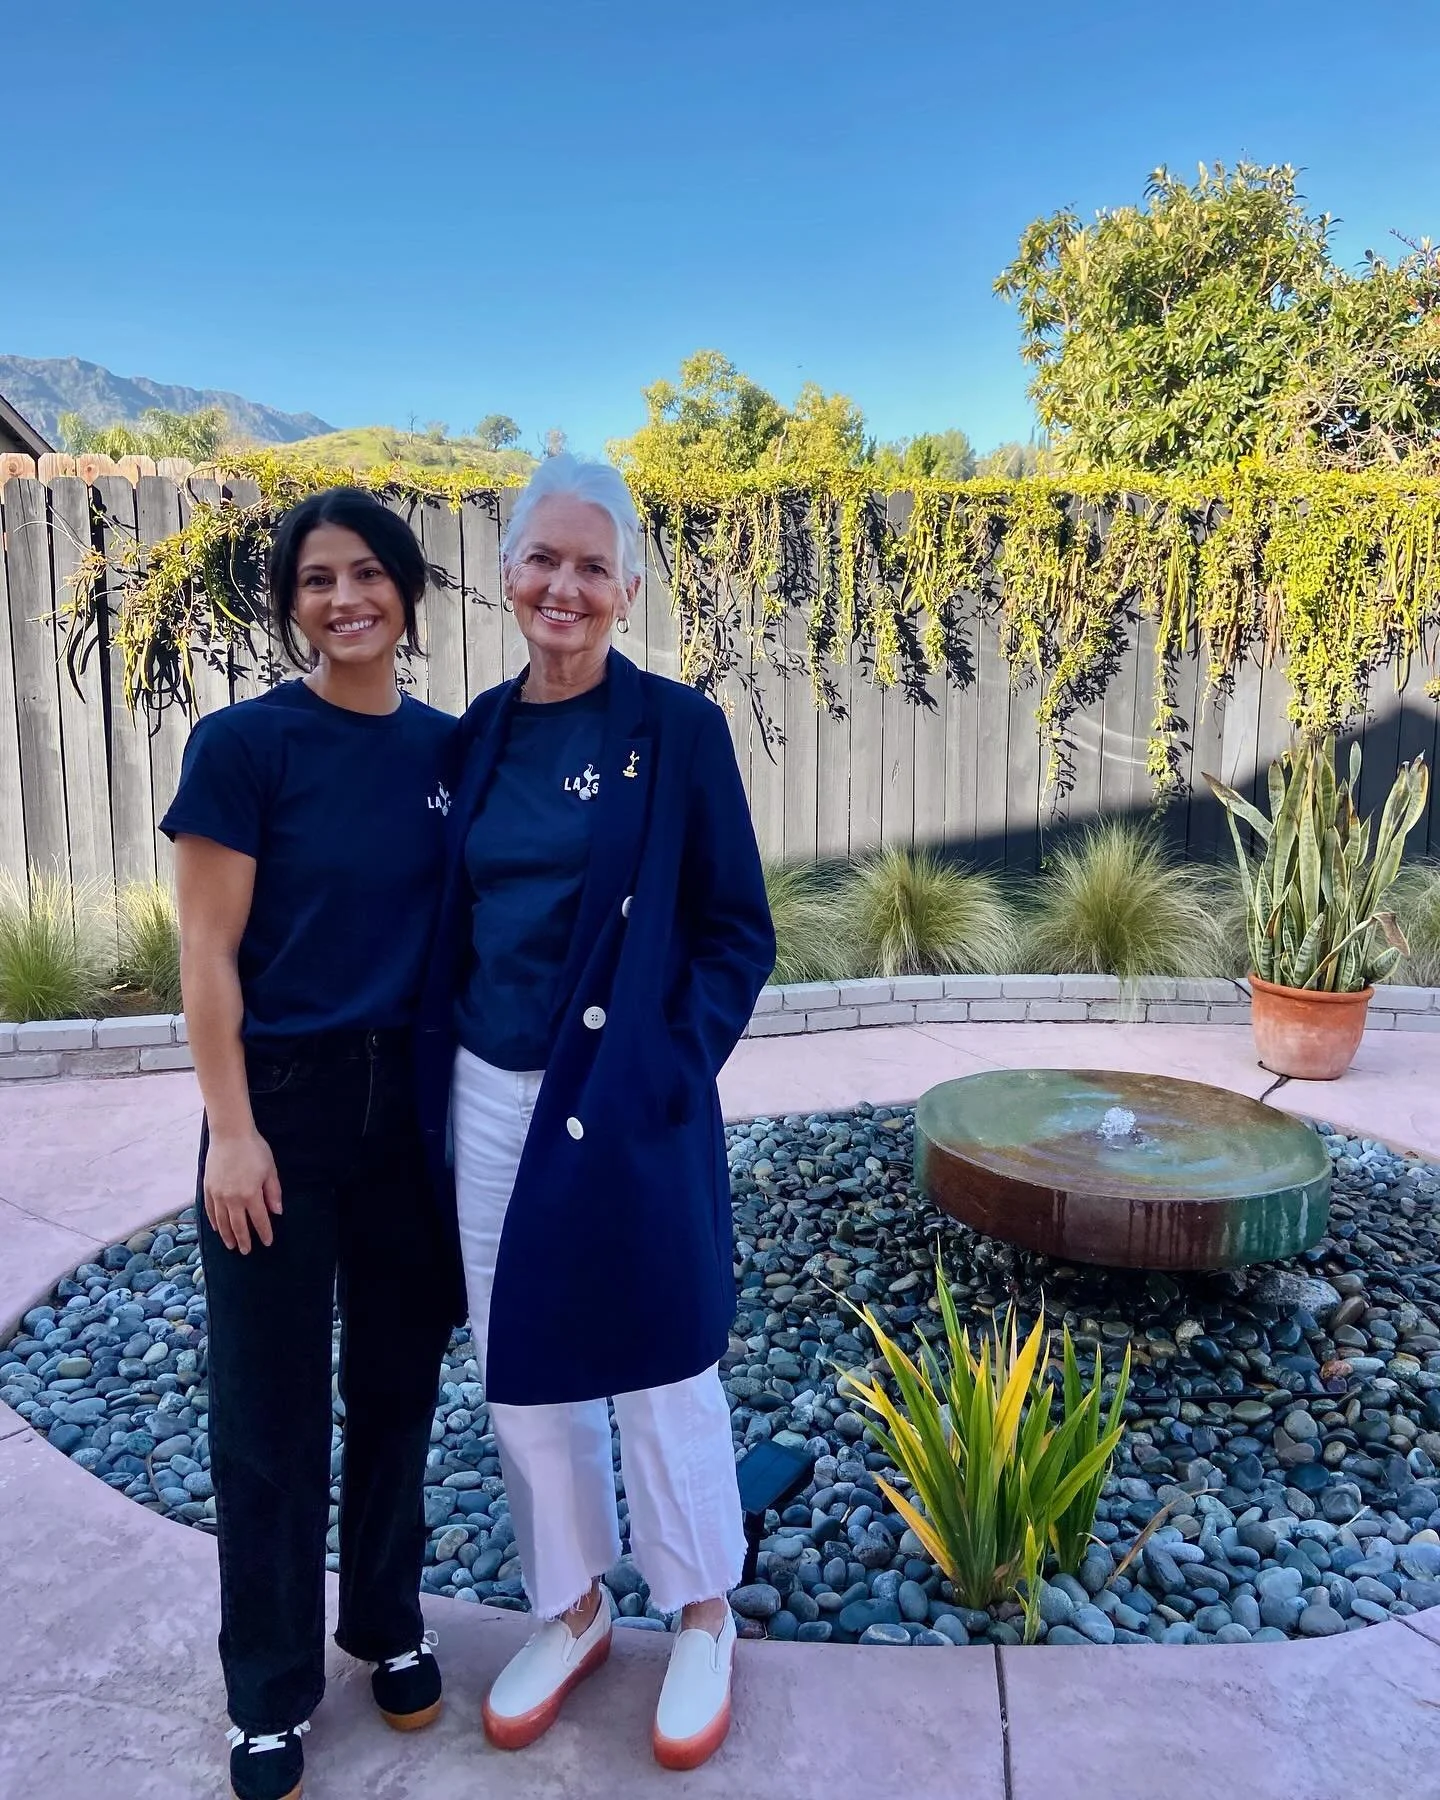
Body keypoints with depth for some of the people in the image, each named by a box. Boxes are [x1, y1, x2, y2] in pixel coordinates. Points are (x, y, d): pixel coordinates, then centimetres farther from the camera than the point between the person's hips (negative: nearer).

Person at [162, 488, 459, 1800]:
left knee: (398, 1379, 16)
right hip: (284, 1099, -4)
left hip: (417, 1101, 4)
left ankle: (388, 1622, 39)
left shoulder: (450, 746, 3)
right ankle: (274, 1691, 30)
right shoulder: (243, 743, -10)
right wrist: (231, 1131, -13)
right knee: (272, 1406, 10)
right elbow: (208, 955, -9)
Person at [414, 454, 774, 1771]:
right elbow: (459, 921, 12)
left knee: (658, 1365, 10)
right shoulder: (483, 733, 6)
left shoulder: (677, 729, -8)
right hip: (489, 1098, 5)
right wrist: (444, 1085, 6)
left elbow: (738, 932, -6)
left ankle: (706, 1619, 35)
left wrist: (669, 1069, -15)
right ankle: (573, 1611, 39)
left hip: (629, 1104, -5)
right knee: (518, 1368, 16)